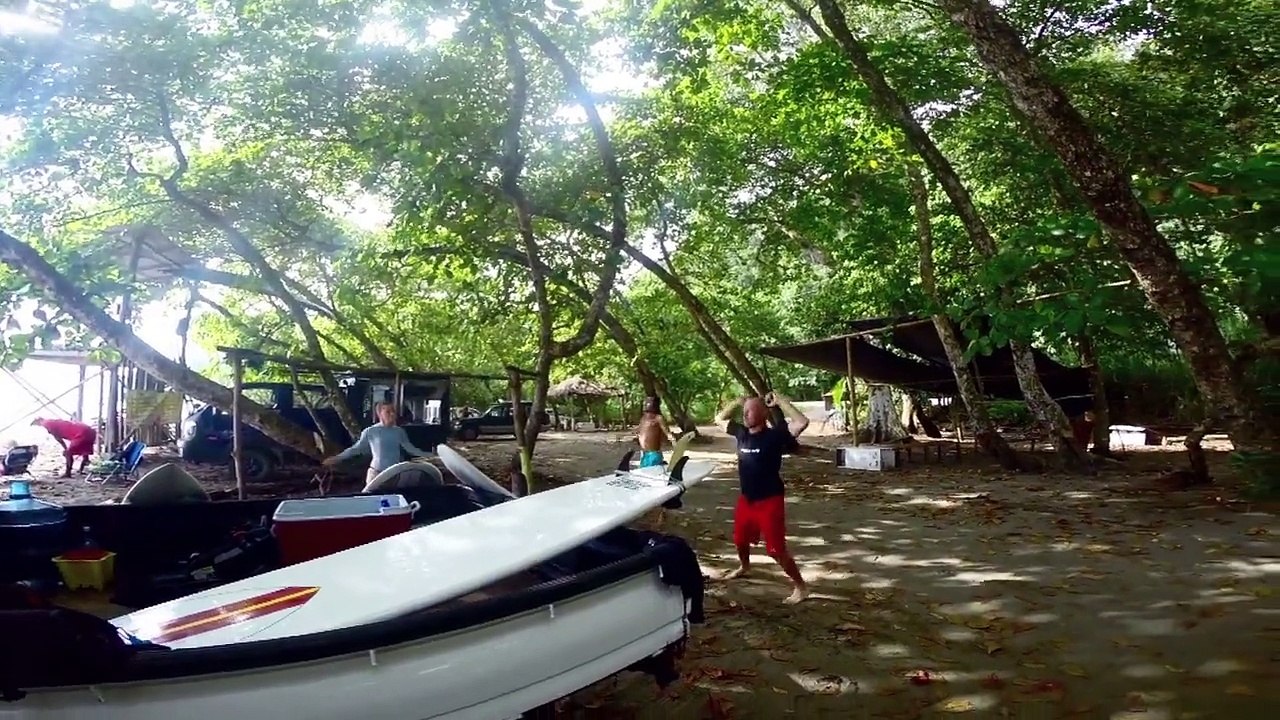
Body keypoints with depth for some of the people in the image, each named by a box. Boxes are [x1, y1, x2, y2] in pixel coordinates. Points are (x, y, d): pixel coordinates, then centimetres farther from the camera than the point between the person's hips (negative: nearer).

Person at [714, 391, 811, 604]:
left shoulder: (774, 435, -17)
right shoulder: (741, 432, 2)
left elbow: (802, 422, -32)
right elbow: (720, 418, 17)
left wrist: (781, 402, -25)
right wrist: (736, 402, 3)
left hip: (769, 500, -7)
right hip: (746, 499, 7)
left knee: (776, 549, -8)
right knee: (740, 539, 27)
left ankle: (800, 586, 7)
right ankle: (744, 566, 56)